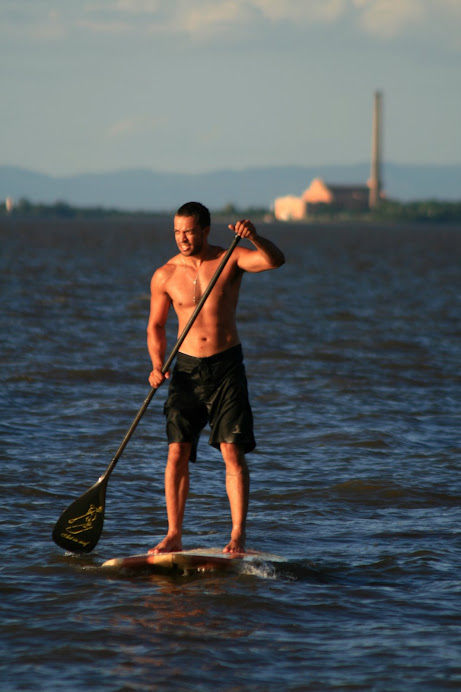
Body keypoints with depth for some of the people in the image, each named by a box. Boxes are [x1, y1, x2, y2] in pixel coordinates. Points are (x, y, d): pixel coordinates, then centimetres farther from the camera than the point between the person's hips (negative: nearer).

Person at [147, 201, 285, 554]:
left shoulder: (231, 259, -4)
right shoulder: (164, 276, 1)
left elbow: (276, 260, -20)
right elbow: (156, 326, 11)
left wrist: (254, 237, -40)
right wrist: (157, 365, -4)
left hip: (227, 366, -2)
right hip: (187, 367, 2)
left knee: (233, 452, -7)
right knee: (177, 452, -5)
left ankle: (238, 535, -5)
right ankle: (174, 535, 0)